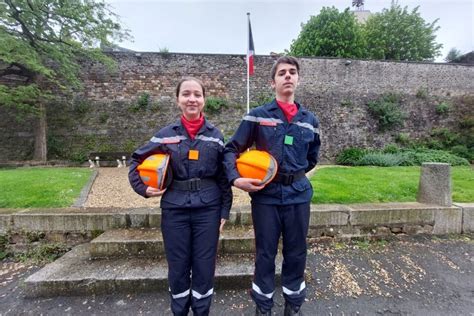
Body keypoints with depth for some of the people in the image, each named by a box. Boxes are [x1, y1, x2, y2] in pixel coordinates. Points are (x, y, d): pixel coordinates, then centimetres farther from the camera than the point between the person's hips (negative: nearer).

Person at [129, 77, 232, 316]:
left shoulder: (215, 135, 0)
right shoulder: (166, 134, -1)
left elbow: (224, 176, 2)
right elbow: (137, 160, 10)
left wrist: (225, 210, 1)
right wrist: (143, 188, -3)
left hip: (208, 209, 0)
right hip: (174, 209, 1)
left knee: (204, 266, 11)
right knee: (178, 266, 15)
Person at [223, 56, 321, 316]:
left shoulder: (310, 120, 6)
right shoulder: (257, 116, -4)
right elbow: (231, 149, -3)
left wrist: (294, 174, 9)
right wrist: (236, 179, -16)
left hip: (298, 194, 3)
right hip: (265, 194, -2)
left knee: (296, 253, 16)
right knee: (265, 253, 12)